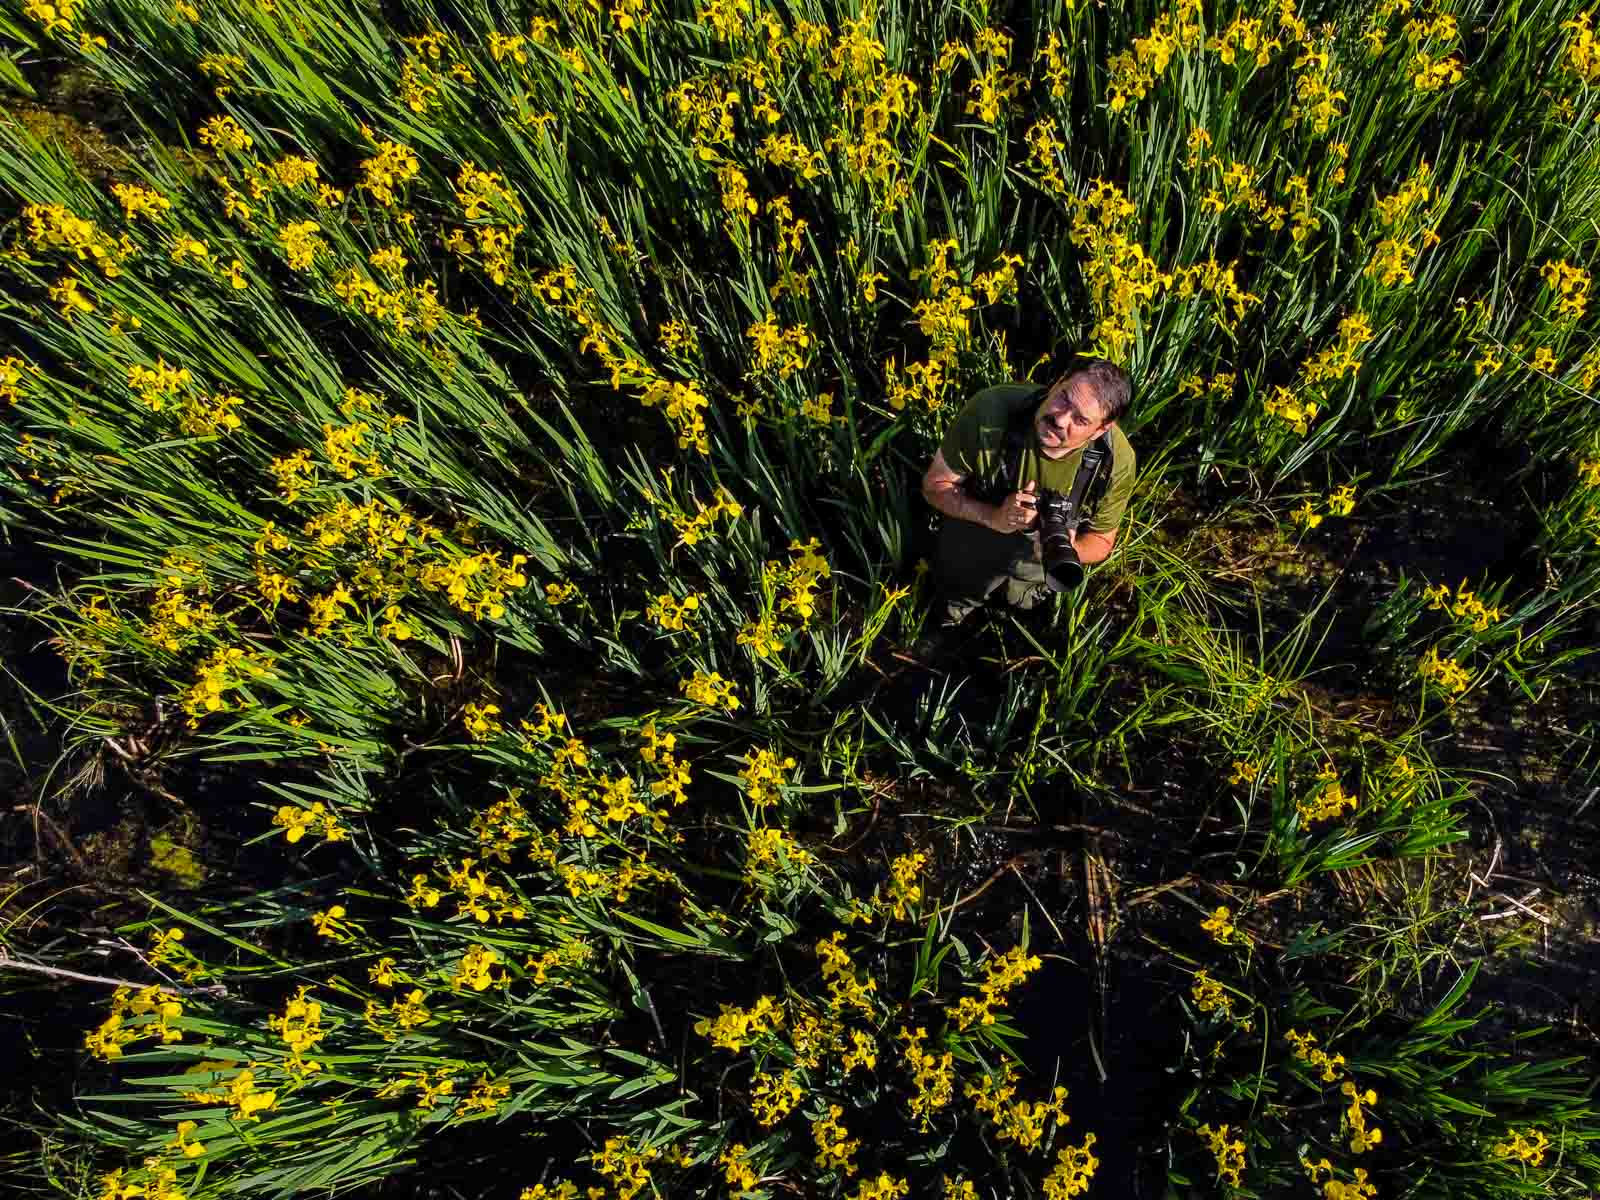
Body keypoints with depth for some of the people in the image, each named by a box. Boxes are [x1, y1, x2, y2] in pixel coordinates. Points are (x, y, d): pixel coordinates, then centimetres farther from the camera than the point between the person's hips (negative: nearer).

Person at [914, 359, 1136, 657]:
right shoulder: (991, 409, -38)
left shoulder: (1118, 461, -32)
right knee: (953, 608, 23)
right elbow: (935, 484, -25)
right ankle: (945, 627, 58)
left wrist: (1068, 550, -39)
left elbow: (1101, 542, -15)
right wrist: (992, 517, -42)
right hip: (979, 519, -1)